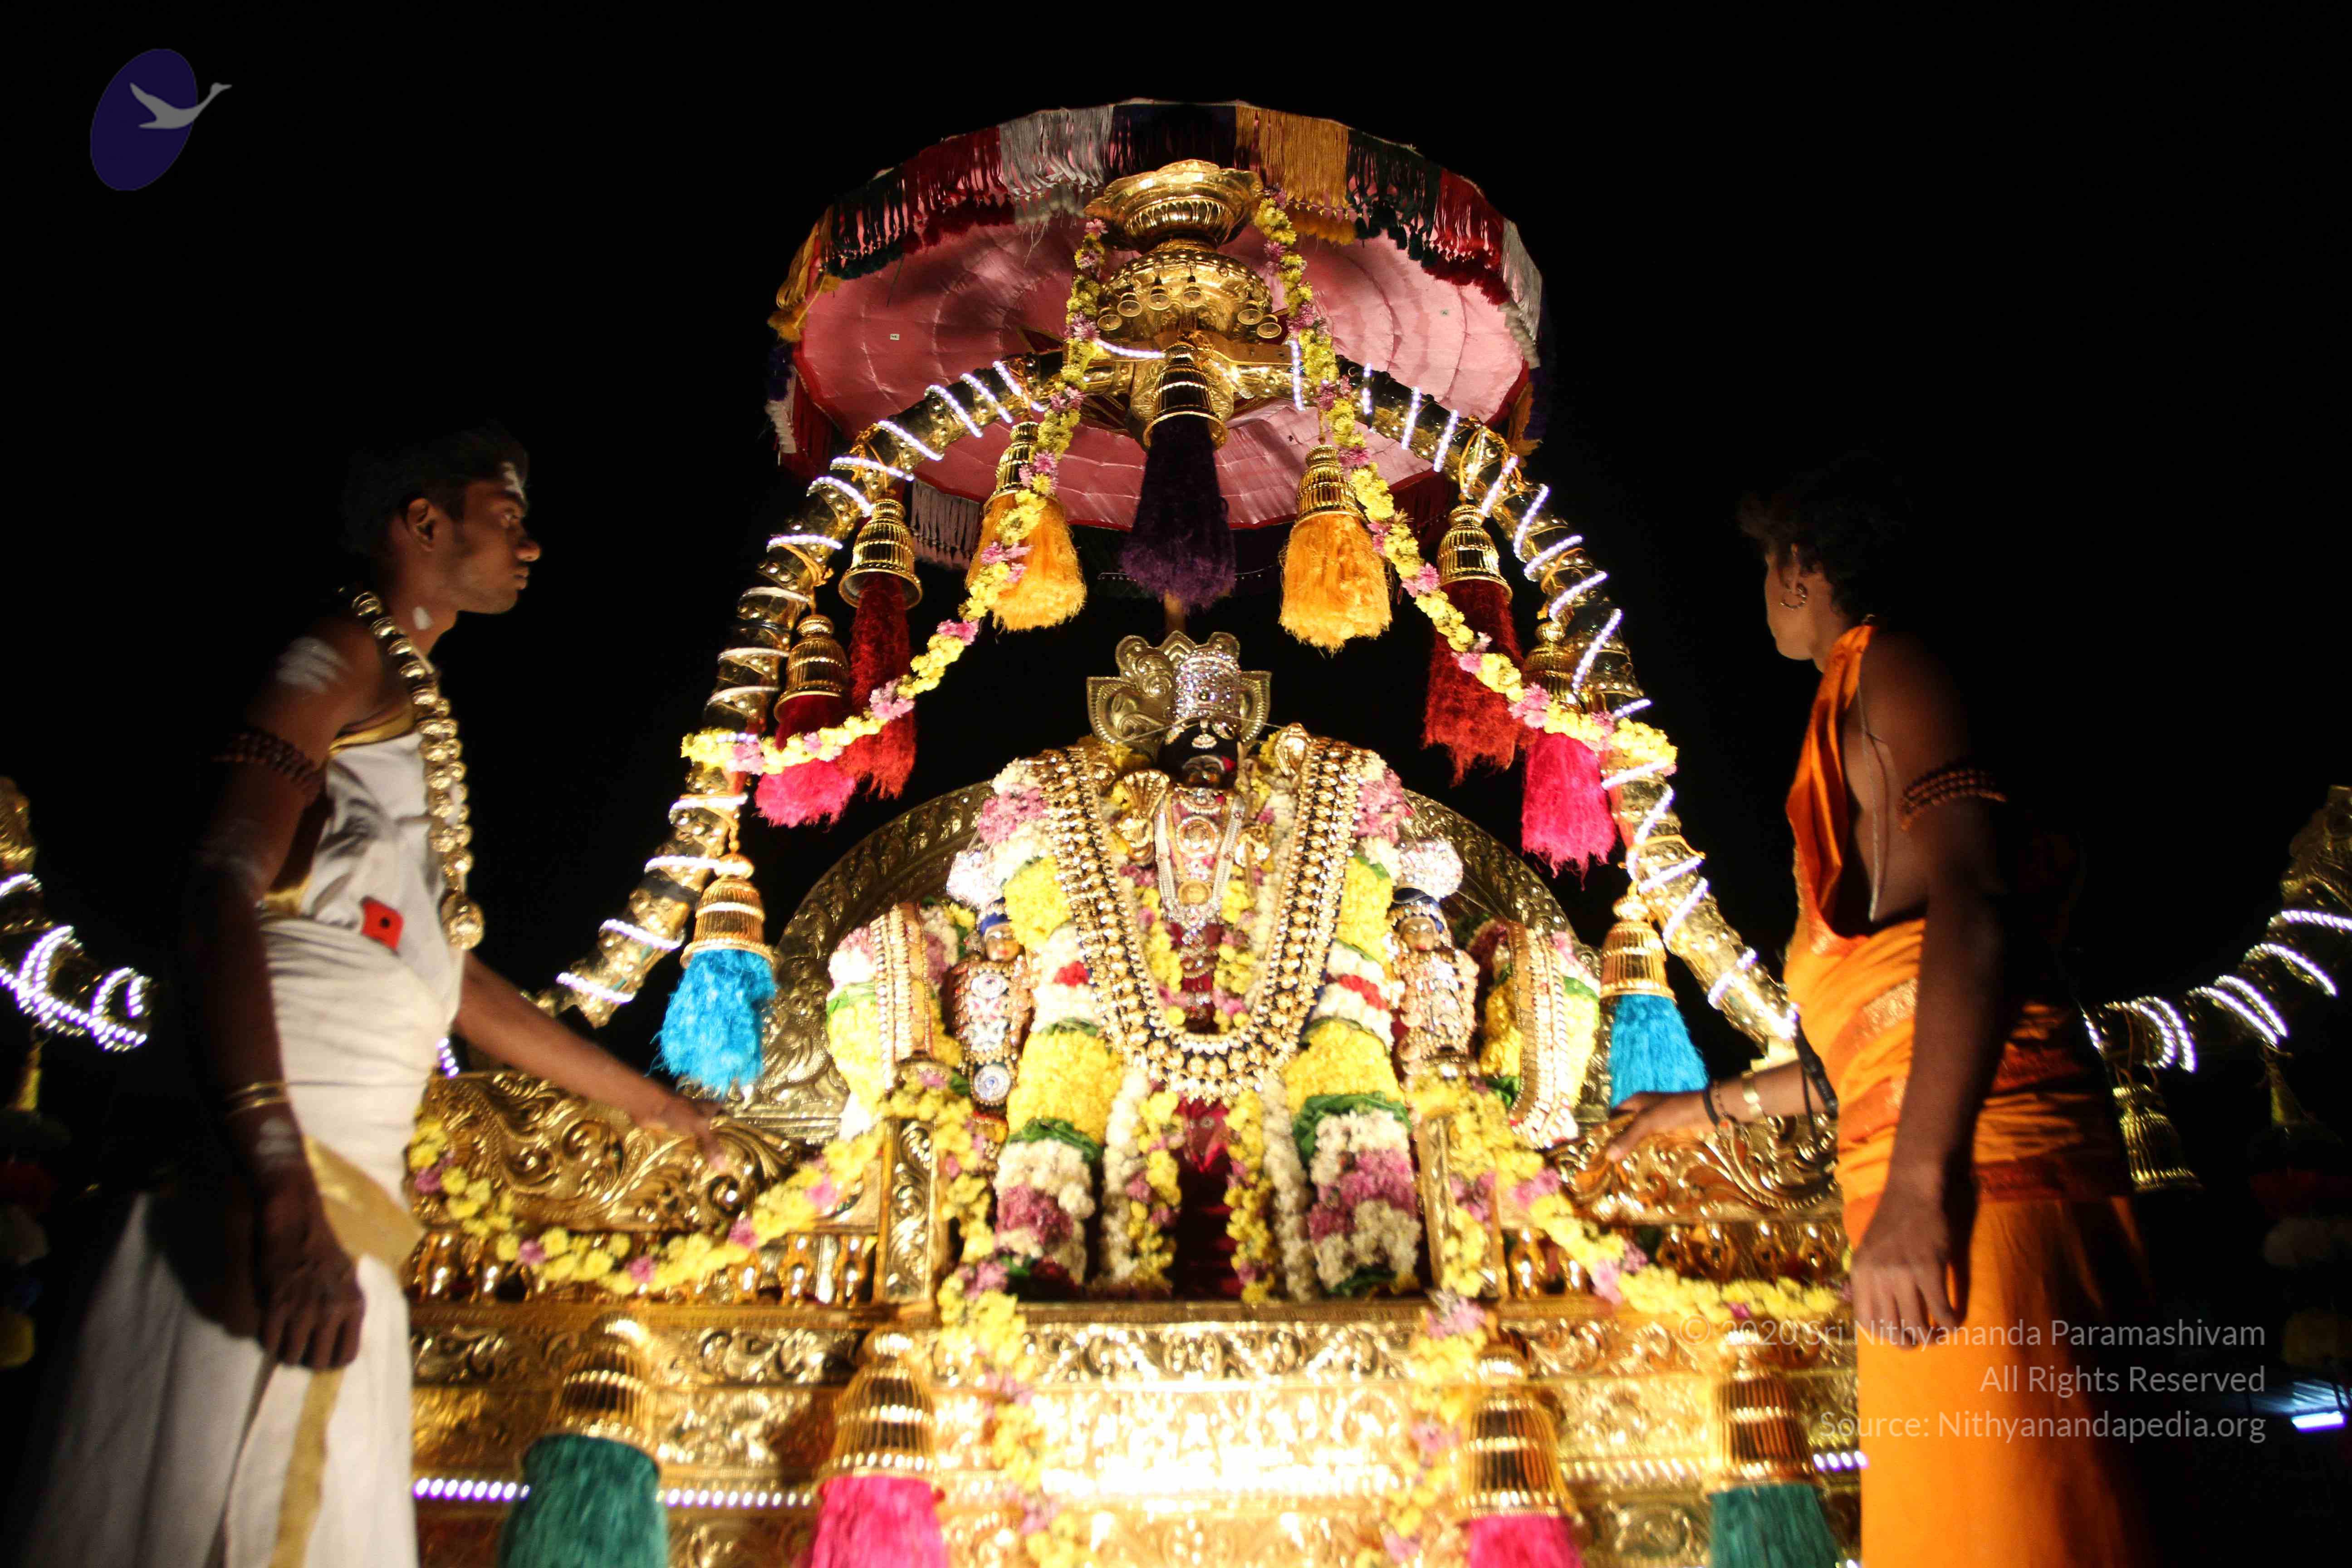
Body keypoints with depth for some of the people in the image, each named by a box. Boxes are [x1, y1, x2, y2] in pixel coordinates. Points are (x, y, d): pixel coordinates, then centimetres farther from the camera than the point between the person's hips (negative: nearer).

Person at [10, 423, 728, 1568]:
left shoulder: (415, 711, 25)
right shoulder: (347, 658, -3)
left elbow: (451, 980, 29)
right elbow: (223, 891, -19)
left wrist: (648, 1102, 32)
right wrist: (280, 1177, -30)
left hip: (345, 1182, 9)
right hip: (277, 1169, -9)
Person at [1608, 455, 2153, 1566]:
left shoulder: (1889, 672, 2)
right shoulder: (1851, 724, 30)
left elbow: (1976, 903, -17)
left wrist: (1920, 1180, -26)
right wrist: (1705, 1107, 40)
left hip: (1968, 1154, -10)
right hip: (1927, 1159, 10)